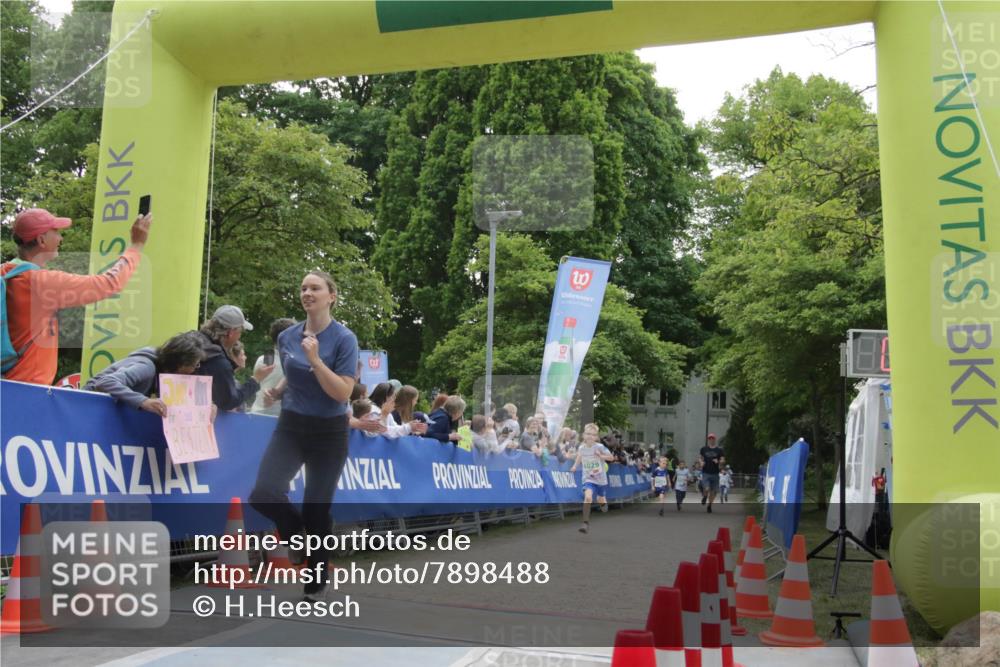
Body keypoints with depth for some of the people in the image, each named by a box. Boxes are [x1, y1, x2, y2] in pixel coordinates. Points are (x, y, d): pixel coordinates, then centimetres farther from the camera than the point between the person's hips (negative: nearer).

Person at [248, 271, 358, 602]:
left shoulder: (344, 338, -11)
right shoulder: (286, 337, 4)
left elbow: (343, 393, -17)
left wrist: (315, 360, -26)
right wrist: (277, 391, 0)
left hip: (329, 432, -4)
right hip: (291, 426, 4)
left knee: (316, 509, 2)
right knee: (263, 495, -16)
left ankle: (316, 581, 24)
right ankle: (295, 527, 17)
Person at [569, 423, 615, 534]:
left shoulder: (600, 447, -14)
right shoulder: (581, 448, -6)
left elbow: (611, 458, -6)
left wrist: (601, 456, -22)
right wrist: (575, 466, 1)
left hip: (601, 479, 0)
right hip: (588, 479, 0)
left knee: (601, 500, 20)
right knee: (588, 497, -26)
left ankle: (603, 503, 60)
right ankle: (586, 523, -21)